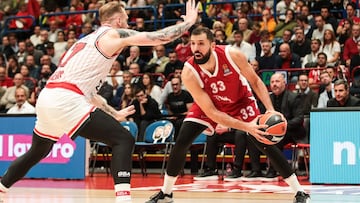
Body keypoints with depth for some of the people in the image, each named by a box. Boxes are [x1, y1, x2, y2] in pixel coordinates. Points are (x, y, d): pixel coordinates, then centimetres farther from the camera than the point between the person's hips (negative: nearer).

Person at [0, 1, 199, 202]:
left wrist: (114, 114, 38)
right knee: (124, 140, -7)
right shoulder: (112, 34, 4)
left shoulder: (87, 40, 28)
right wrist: (188, 22, 14)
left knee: (38, 152, 31)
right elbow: (159, 37, -1)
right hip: (67, 101, -9)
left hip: (47, 97, 9)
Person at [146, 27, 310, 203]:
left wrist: (270, 110, -28)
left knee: (265, 142, -10)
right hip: (207, 104, 0)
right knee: (181, 142, -13)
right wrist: (246, 127, -39)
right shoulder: (189, 73, -32)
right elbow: (211, 112, -31)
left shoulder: (232, 55, -31)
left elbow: (255, 81, -14)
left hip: (241, 101, 0)